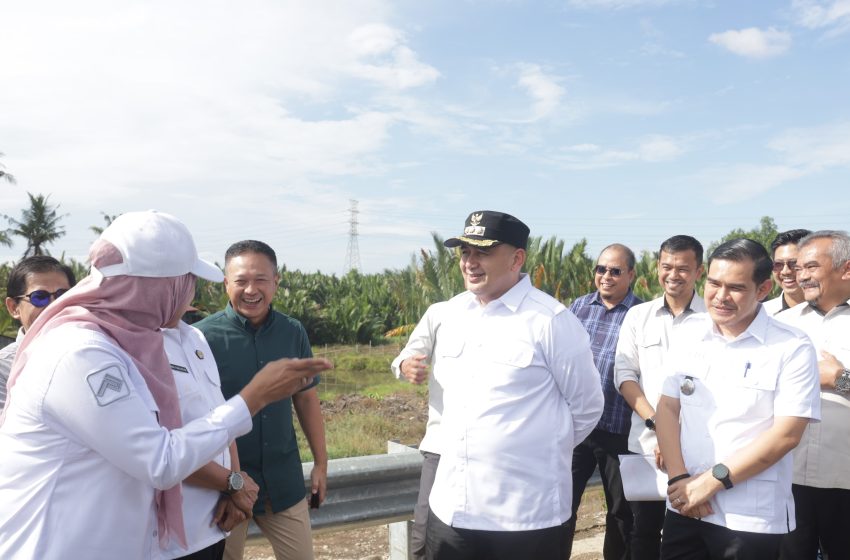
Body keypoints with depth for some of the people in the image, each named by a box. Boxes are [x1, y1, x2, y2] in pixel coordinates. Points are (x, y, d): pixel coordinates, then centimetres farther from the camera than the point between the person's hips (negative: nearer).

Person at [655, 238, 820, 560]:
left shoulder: (793, 348, -8)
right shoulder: (689, 333, 3)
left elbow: (786, 434, -12)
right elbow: (667, 407, 4)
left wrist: (711, 481, -13)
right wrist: (679, 479, -8)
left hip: (752, 519, -3)